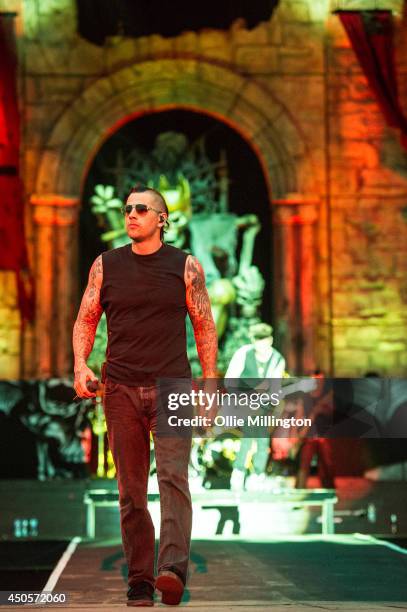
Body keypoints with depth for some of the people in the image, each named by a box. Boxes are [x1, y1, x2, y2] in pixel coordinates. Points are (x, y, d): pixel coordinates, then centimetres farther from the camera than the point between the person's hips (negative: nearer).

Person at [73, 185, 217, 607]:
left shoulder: (185, 266, 5)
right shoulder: (106, 266, 9)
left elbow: (204, 326, 9)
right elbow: (85, 321, 12)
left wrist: (209, 382, 3)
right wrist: (80, 365, -5)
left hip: (172, 386, -2)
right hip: (121, 389, 2)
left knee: (173, 477, -17)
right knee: (130, 489, 3)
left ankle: (173, 569, -26)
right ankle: (139, 580, 8)